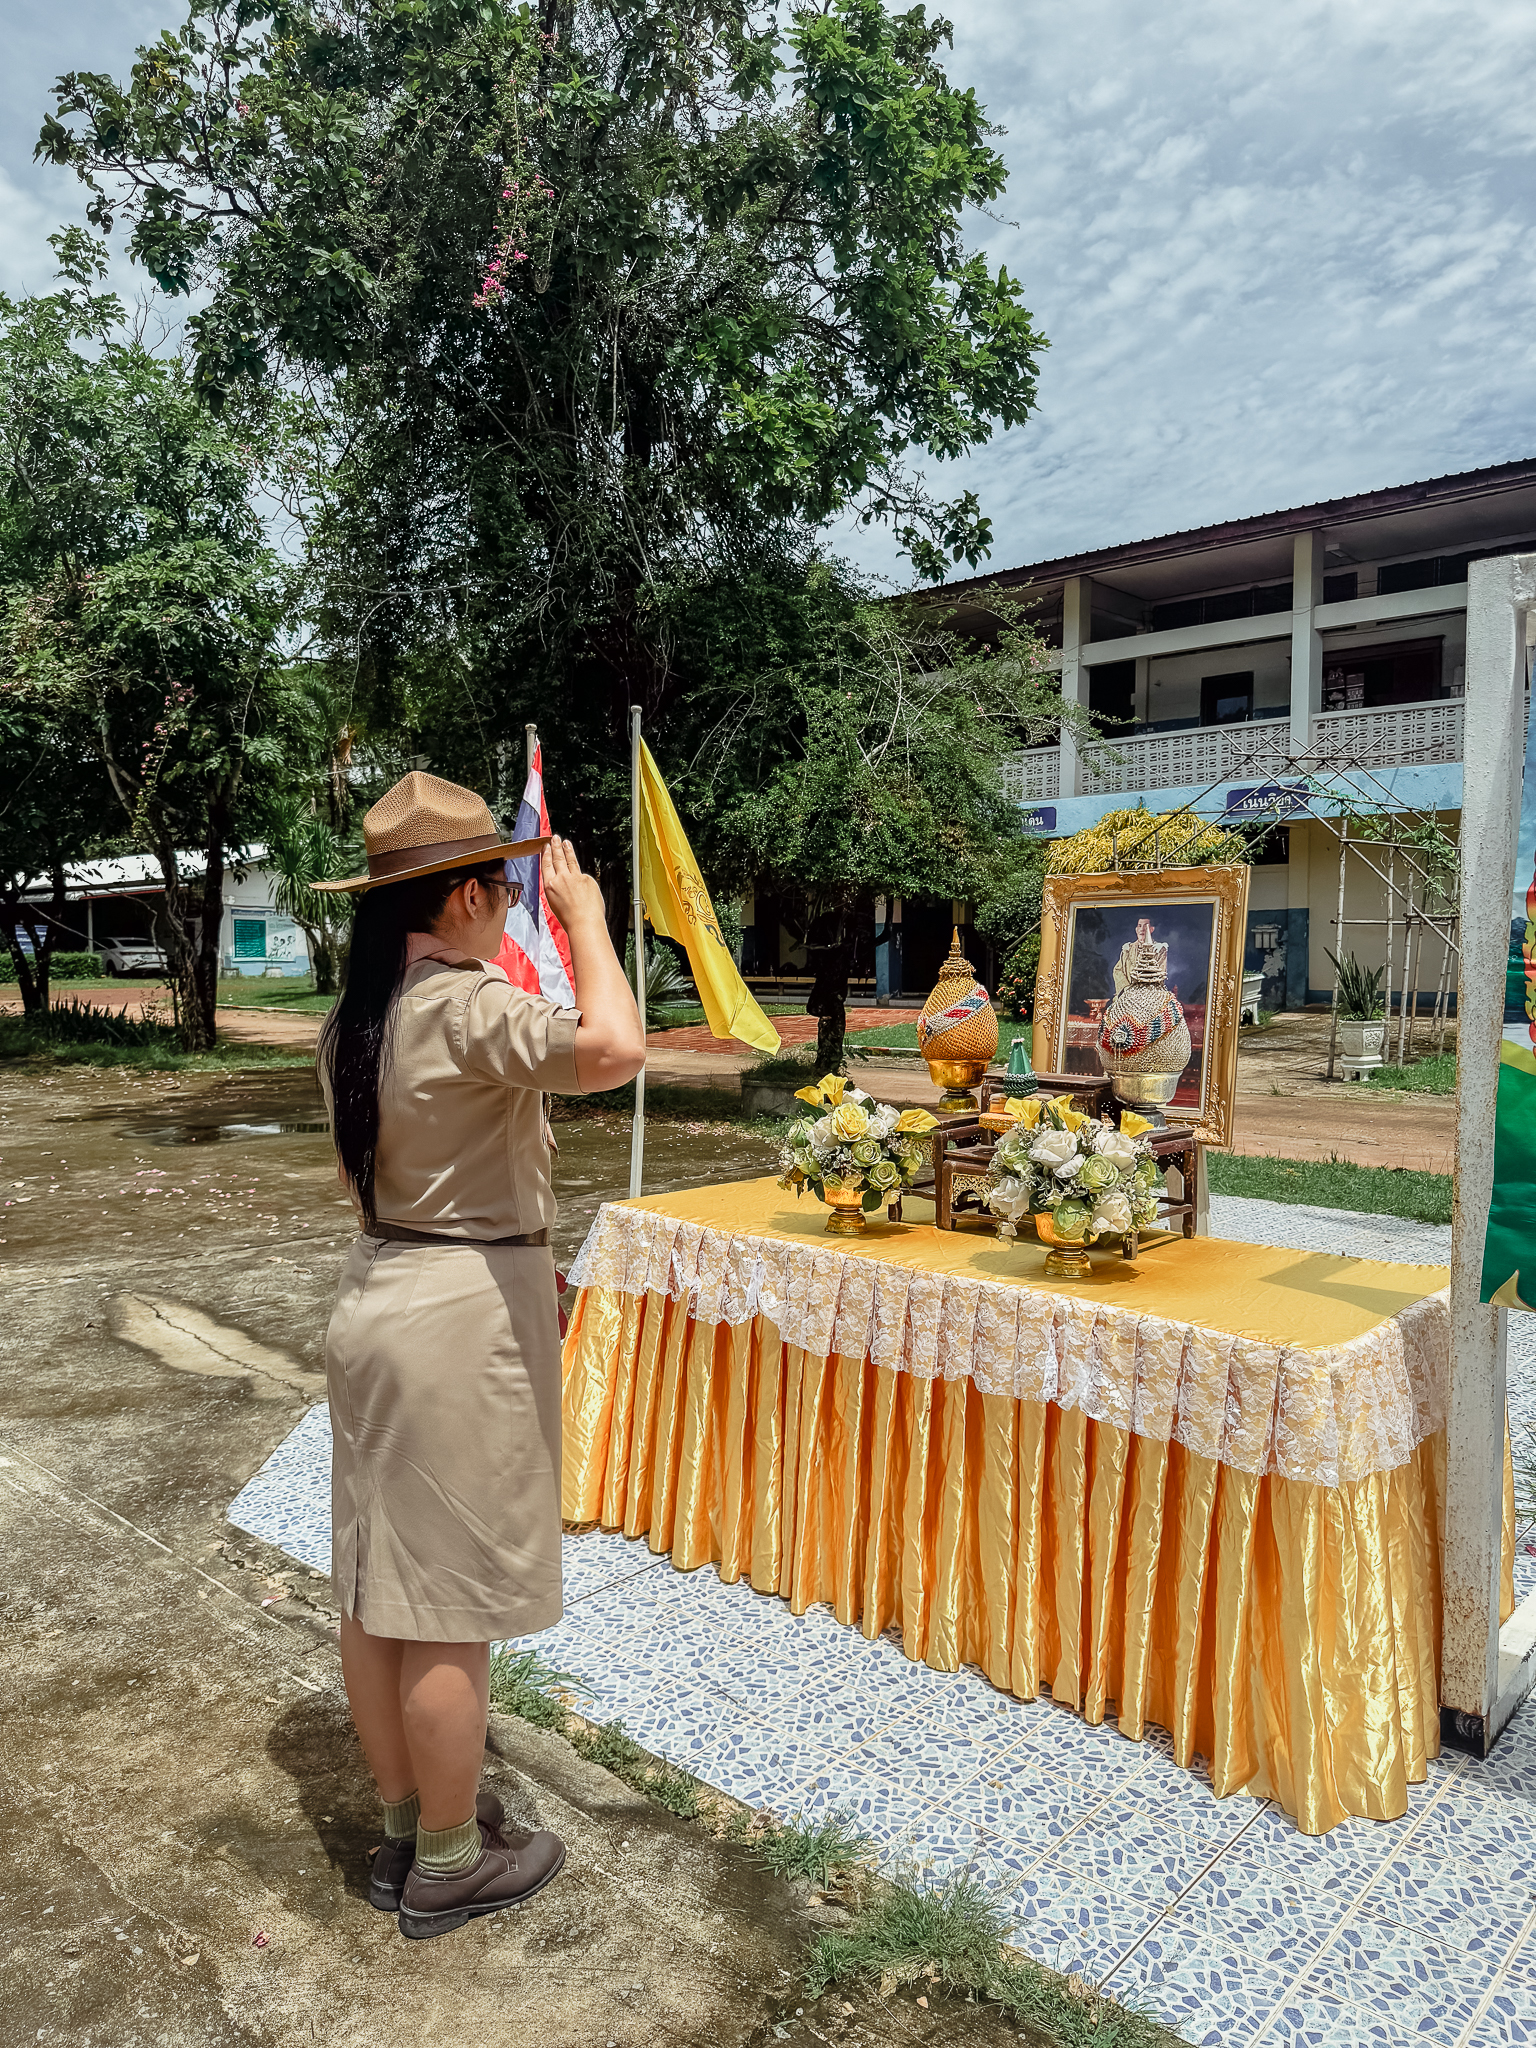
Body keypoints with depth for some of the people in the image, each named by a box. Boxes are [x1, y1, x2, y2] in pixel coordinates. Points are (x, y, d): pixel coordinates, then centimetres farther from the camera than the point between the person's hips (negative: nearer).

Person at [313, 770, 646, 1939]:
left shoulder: (354, 1020, 8)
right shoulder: (467, 1006, -21)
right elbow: (615, 1050, -36)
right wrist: (584, 911, -20)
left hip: (376, 1299, 9)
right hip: (466, 1315, -9)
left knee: (380, 1589, 17)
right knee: (450, 1606, 5)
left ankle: (406, 1826, 36)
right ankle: (449, 1868, 23)